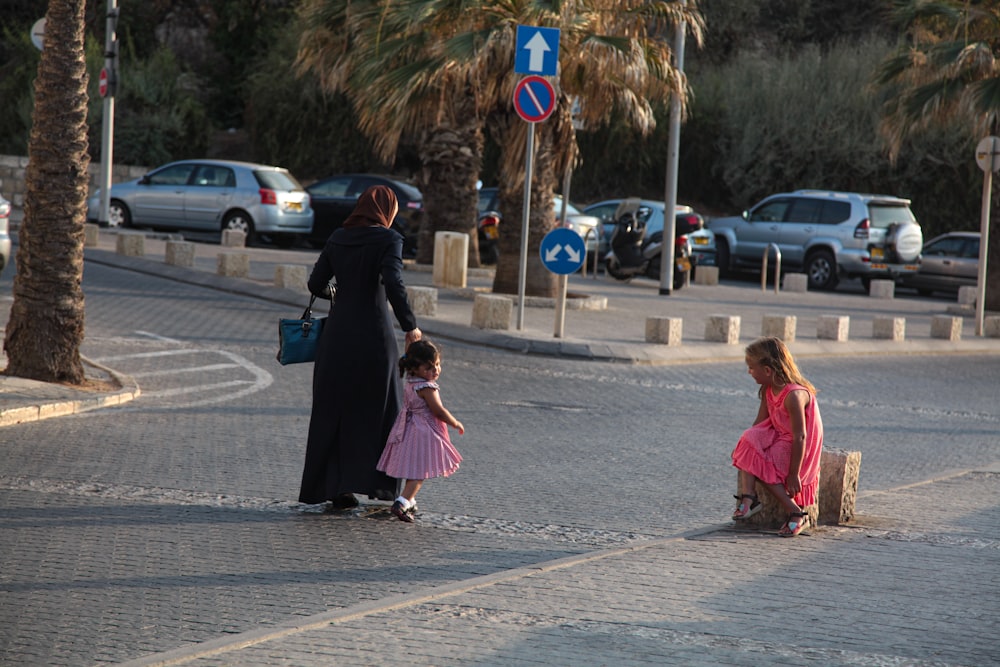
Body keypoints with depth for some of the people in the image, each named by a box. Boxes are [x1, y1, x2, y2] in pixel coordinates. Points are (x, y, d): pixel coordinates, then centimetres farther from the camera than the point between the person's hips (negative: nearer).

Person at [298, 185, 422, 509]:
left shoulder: (337, 238, 7)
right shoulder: (388, 239, -7)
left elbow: (316, 284, 7)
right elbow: (393, 283, -21)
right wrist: (410, 325, -14)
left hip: (337, 332, 4)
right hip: (374, 333, -4)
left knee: (333, 409, 10)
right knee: (379, 408, 11)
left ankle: (335, 487, 8)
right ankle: (377, 481, 7)